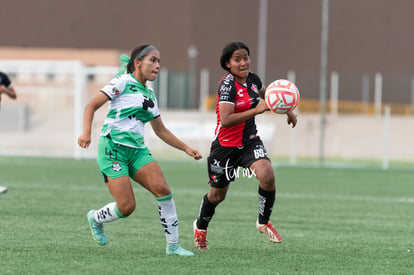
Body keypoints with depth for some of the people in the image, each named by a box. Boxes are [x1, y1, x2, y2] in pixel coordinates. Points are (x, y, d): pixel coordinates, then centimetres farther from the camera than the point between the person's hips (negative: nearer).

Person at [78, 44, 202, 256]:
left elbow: (161, 131, 26)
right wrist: (86, 132, -24)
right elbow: (92, 105, -8)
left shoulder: (149, 94, 18)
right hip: (113, 148, -7)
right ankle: (95, 218, 21)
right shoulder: (123, 82, -4)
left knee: (162, 189, -16)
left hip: (137, 149, 7)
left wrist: (186, 148, 19)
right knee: (126, 207, -13)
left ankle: (172, 245, -9)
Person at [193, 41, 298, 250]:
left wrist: (287, 111, 22)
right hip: (226, 145, -5)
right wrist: (256, 110, -38)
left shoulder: (252, 79, -1)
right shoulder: (227, 85, -22)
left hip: (250, 142, 5)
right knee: (217, 195, 11)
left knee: (267, 176, -22)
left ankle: (263, 222, 0)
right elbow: (225, 120, -34)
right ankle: (200, 227, 41)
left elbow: (265, 94, 25)